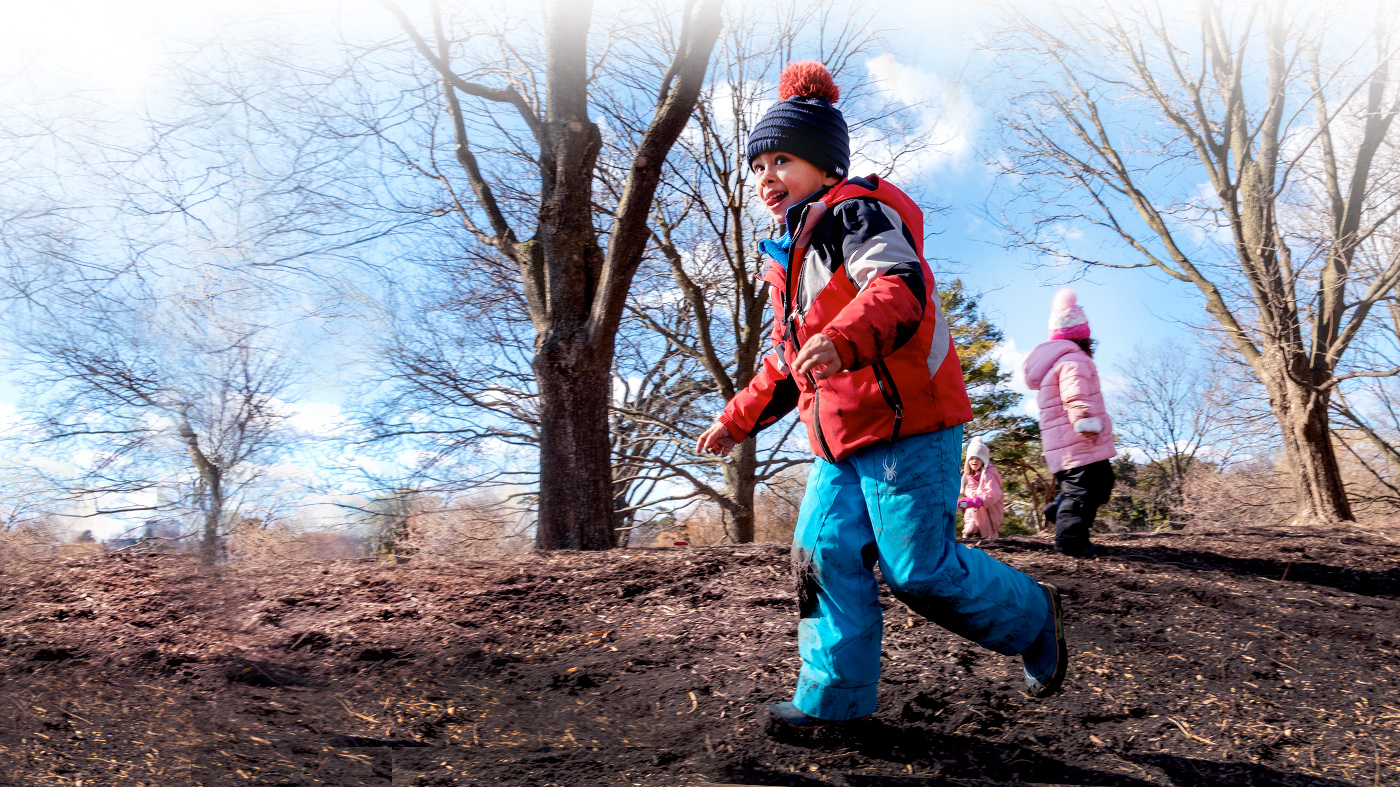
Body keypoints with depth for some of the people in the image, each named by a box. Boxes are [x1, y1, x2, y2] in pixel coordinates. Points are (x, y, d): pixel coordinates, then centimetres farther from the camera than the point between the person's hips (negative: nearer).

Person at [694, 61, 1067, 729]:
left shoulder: (856, 211, -6)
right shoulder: (792, 253, 23)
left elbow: (900, 286, -28)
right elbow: (787, 362, 30)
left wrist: (843, 339, -47)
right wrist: (736, 421, 26)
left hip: (906, 422, -9)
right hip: (841, 436, 9)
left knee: (919, 568, -5)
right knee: (825, 552, 1)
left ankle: (1031, 618, 21)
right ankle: (834, 694, 11)